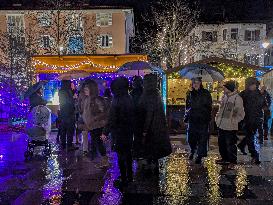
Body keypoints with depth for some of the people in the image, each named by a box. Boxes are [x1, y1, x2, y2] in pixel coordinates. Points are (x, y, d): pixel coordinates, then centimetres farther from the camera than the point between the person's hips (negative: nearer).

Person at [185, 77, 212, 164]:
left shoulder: (206, 93, 0)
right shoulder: (190, 94, 9)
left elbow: (209, 107, 1)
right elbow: (187, 106, 17)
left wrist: (208, 117, -7)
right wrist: (186, 117, 11)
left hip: (203, 120, -3)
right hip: (192, 119, 3)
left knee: (202, 138, 0)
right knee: (191, 137, 6)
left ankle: (199, 156, 11)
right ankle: (192, 151, 32)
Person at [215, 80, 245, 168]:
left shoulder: (237, 98, -14)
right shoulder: (224, 96, 8)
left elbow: (241, 114, -11)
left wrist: (233, 121, -14)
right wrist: (217, 117, 11)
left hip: (230, 127, -8)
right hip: (221, 125, 8)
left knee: (230, 145, 1)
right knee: (221, 143, 18)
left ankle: (233, 161, 17)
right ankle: (225, 158, 34)